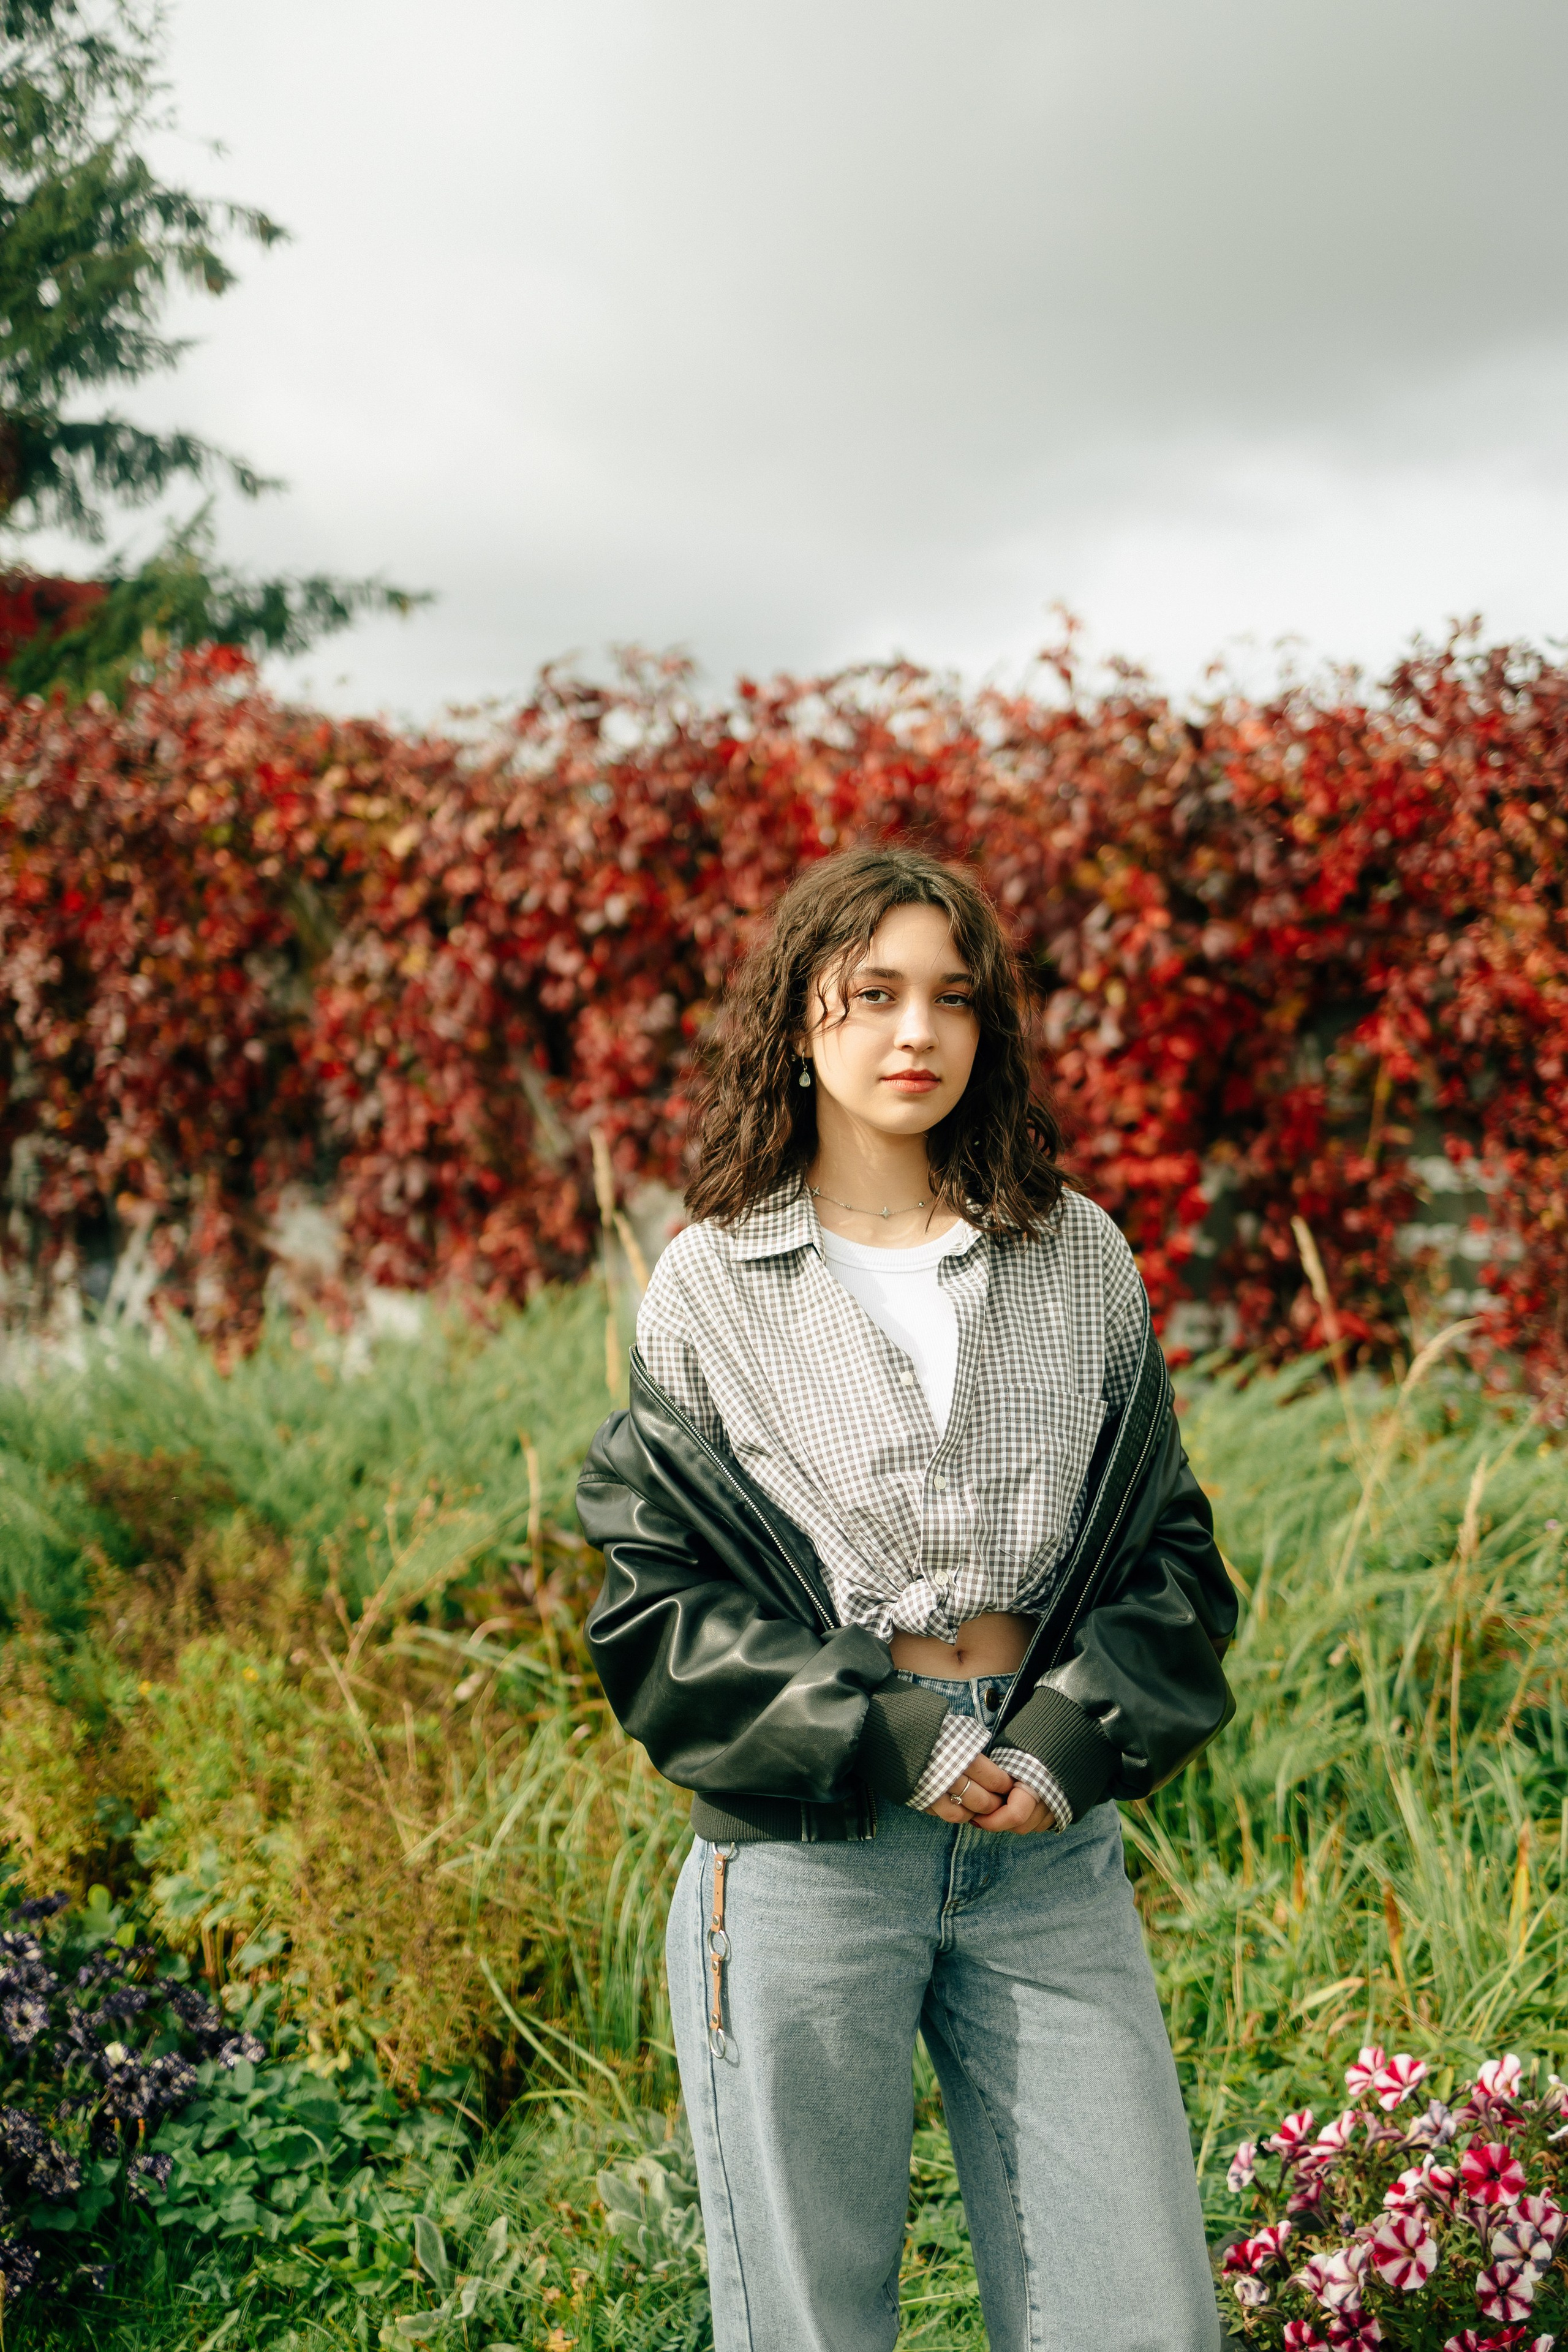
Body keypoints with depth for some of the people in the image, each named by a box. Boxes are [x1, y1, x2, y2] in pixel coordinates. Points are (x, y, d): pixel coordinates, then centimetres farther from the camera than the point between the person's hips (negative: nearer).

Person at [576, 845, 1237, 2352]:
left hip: (1052, 1843, 2)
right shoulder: (711, 1285, 1)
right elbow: (655, 1598, -1)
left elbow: (1168, 1549, 9)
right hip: (804, 1844, -2)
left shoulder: (1081, 1260, 8)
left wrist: (1068, 1744, -8)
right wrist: (897, 1745, -11)